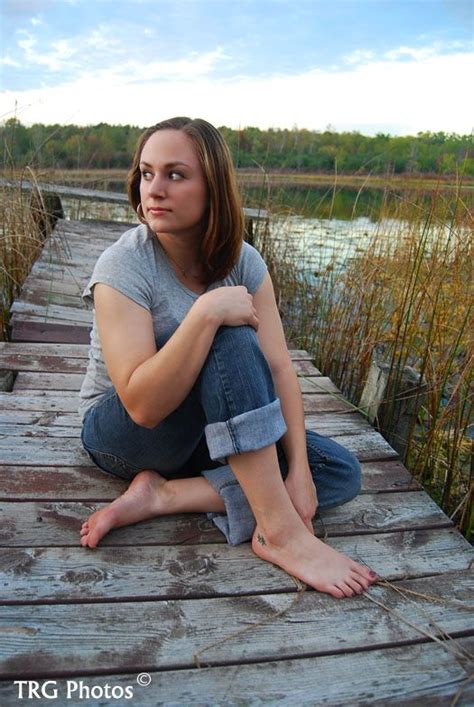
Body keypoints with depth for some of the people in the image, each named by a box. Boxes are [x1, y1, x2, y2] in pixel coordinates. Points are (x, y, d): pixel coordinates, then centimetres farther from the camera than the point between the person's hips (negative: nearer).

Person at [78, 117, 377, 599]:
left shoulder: (243, 261, -7)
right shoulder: (122, 266, -21)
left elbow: (278, 367, -14)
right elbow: (144, 405, -30)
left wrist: (299, 470, -22)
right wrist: (207, 311, -38)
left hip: (215, 429, 5)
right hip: (121, 432, -5)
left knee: (341, 473, -10)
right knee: (230, 340, -32)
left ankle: (162, 494, -18)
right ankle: (279, 532, -28)